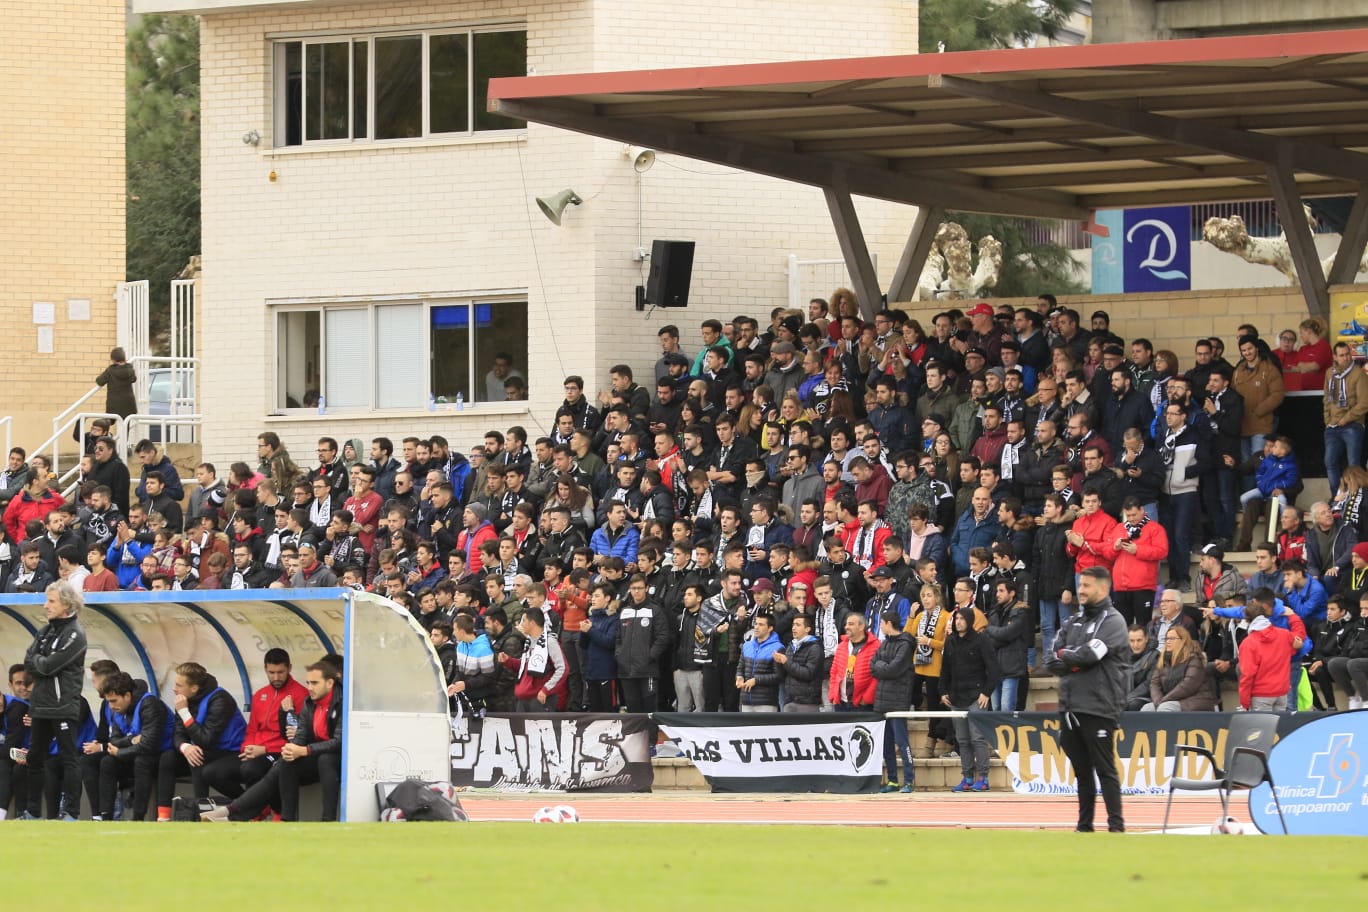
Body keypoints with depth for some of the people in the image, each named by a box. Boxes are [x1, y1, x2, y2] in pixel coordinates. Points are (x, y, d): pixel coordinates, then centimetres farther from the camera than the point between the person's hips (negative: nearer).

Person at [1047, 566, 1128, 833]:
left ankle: (1116, 825, -5)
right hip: (1070, 707, 7)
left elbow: (1091, 653, -18)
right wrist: (1077, 661, -9)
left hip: (1098, 708, -7)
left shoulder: (1112, 621, -4)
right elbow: (1053, 660, 8)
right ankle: (1084, 825, 17)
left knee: (1104, 769, -7)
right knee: (1081, 771, 12)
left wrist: (1066, 656, -1)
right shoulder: (1073, 623, 17)